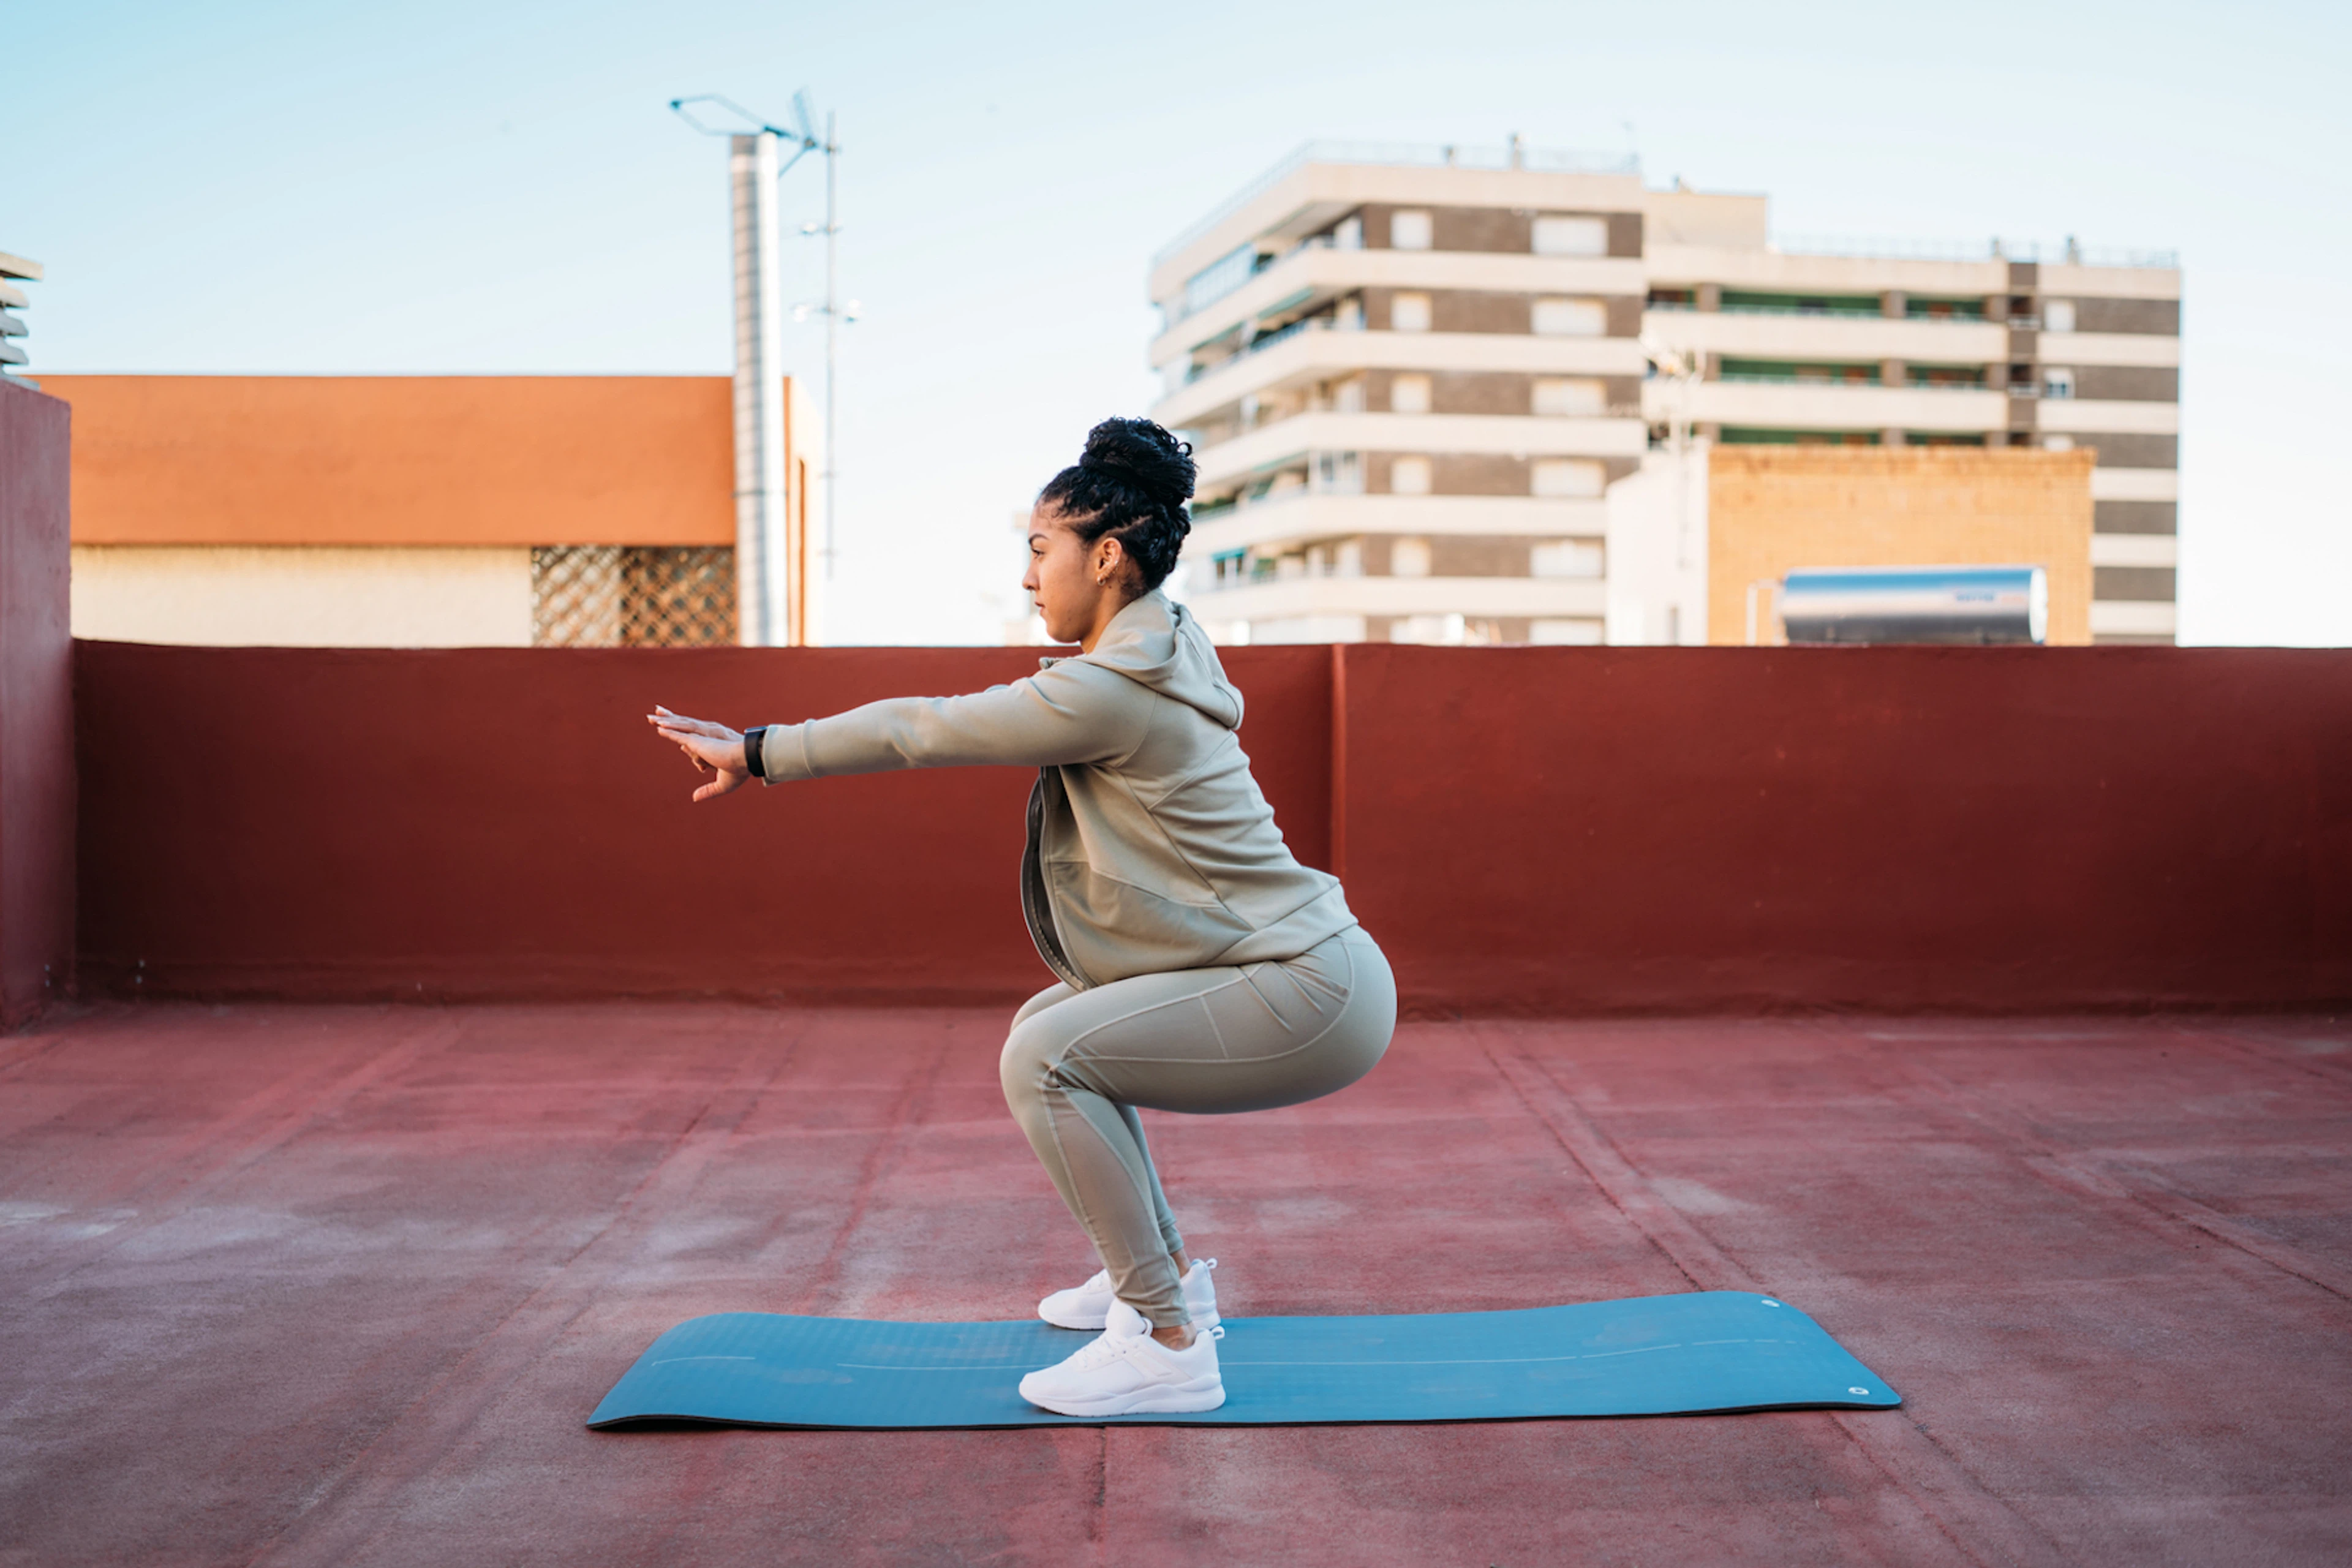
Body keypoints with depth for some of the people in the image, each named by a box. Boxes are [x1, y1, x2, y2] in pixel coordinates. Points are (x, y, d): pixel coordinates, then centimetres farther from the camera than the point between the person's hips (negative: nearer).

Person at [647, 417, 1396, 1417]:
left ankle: (1169, 1347, -11)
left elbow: (921, 731, -11)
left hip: (1315, 997, -10)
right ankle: (1167, 1277, 28)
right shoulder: (1153, 659, 13)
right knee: (1051, 1025, 20)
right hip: (1293, 972, 10)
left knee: (1045, 1059, -18)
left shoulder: (1109, 692, -17)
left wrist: (756, 753, 0)